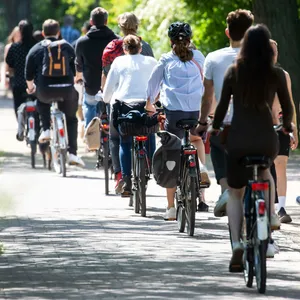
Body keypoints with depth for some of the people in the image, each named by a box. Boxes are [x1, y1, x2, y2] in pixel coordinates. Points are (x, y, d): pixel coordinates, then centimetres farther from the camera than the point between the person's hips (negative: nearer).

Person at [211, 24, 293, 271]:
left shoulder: (234, 72, -1)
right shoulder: (276, 74, -1)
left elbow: (223, 105, 2)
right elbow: (287, 107, 7)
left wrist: (215, 127, 20)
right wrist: (288, 125, 28)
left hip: (238, 140, -1)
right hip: (267, 140, 1)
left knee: (235, 193, 13)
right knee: (265, 172, 34)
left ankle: (237, 245, -1)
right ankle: (271, 214, 14)